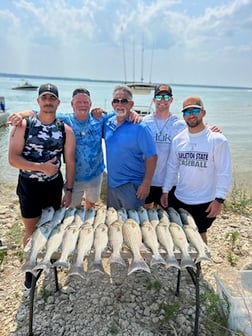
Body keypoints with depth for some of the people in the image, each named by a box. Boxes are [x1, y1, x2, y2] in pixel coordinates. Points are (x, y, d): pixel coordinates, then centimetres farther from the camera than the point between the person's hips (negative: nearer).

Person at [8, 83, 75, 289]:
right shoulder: (23, 125, -10)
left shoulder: (65, 130, -5)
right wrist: (41, 167, -23)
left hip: (54, 184, 2)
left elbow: (70, 162, -2)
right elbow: (13, 158, -15)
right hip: (29, 185, -2)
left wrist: (69, 190, -4)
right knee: (32, 231, 10)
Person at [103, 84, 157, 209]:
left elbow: (151, 157, -14)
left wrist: (146, 183, -17)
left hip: (132, 186, -5)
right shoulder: (107, 124, 1)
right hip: (111, 184, 6)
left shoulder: (140, 127, -14)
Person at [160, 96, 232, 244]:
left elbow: (224, 172, -12)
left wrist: (219, 199, -16)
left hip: (204, 202, -4)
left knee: (199, 234, 14)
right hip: (178, 199, 4)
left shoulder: (217, 139, -12)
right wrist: (165, 191, 7)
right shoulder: (178, 139, 1)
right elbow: (172, 167, 7)